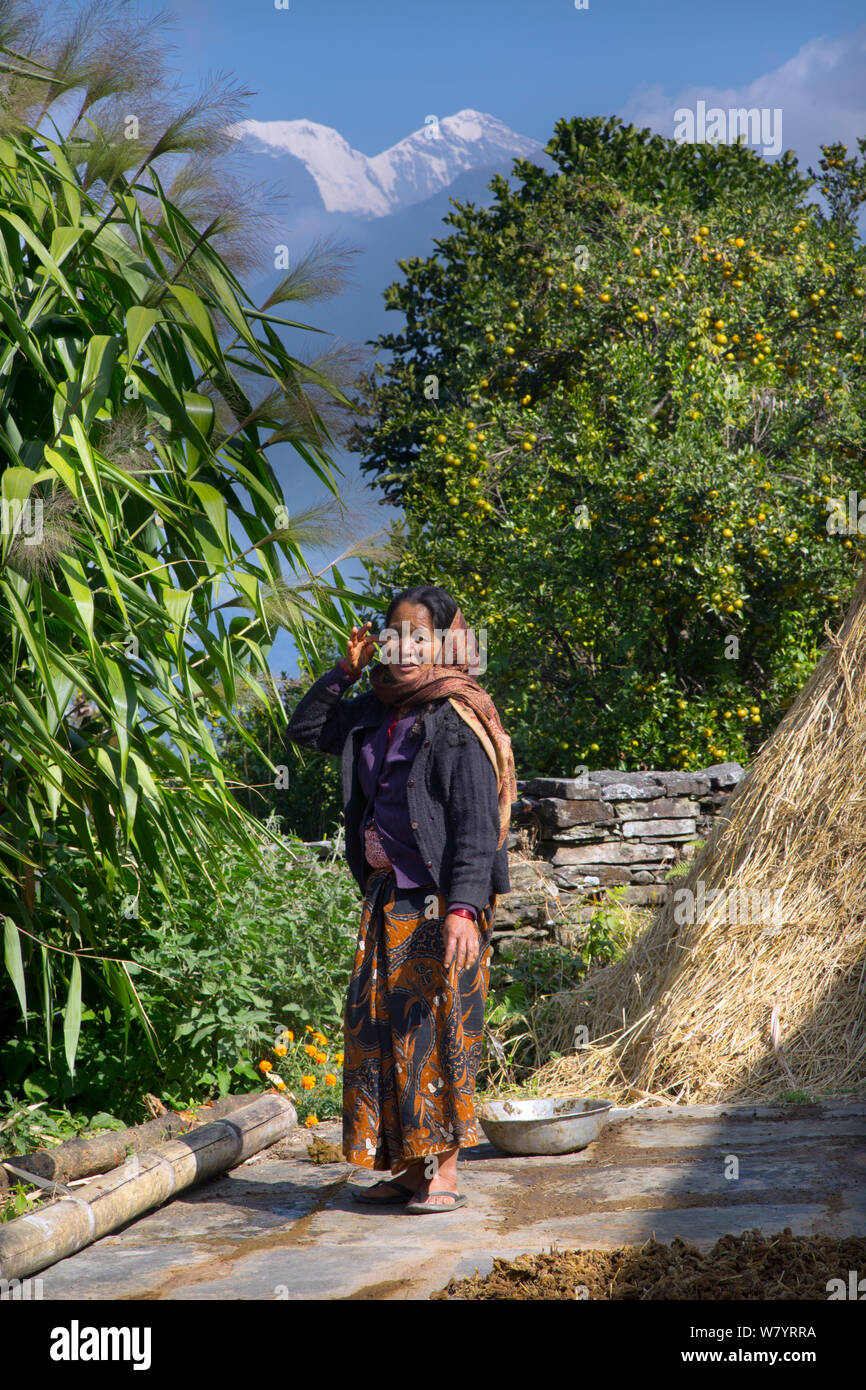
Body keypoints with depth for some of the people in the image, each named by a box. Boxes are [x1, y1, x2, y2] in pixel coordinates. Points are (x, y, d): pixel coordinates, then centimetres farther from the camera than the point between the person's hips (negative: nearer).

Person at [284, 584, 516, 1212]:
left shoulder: (458, 722, -12)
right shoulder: (376, 714, 11)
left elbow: (476, 825, -17)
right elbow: (304, 729, 24)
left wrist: (464, 907, -26)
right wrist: (346, 669, 10)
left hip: (441, 901, -8)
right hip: (388, 897, 8)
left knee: (436, 1024, -6)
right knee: (379, 1025, 8)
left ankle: (444, 1171, 2)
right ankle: (409, 1167, 16)